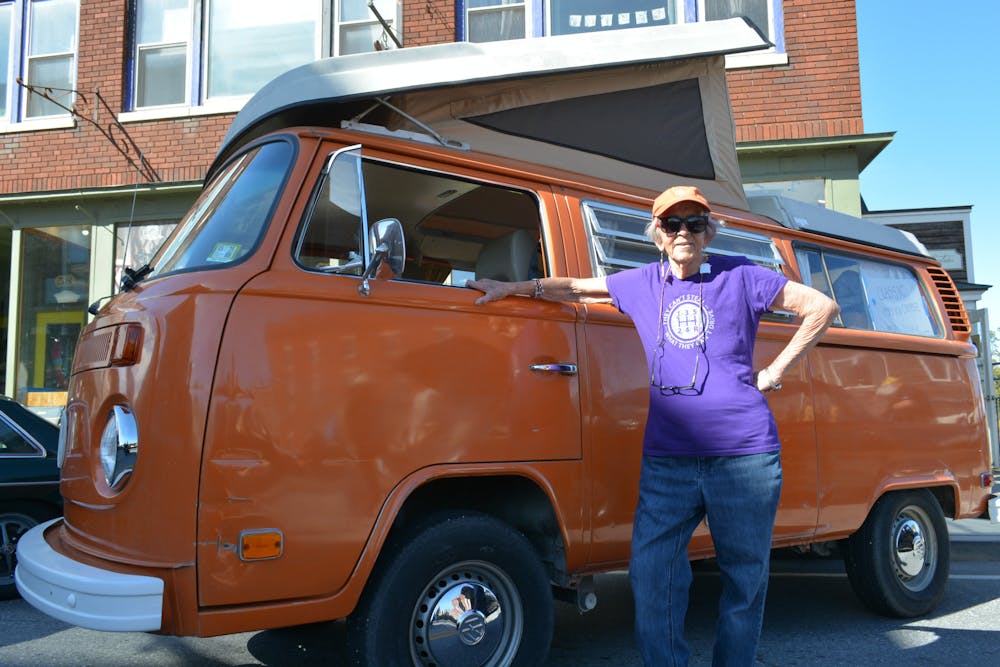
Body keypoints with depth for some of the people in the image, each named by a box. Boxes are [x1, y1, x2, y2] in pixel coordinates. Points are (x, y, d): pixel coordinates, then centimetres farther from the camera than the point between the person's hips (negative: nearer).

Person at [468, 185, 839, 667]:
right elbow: (575, 288, 23)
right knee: (650, 573, -2)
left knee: (745, 580, 8)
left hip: (744, 455, -2)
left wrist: (774, 371, 3)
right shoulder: (642, 284, 13)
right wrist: (511, 288, 17)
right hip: (666, 459, 2)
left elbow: (823, 307, 8)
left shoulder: (740, 277, 5)